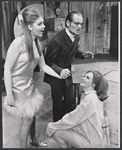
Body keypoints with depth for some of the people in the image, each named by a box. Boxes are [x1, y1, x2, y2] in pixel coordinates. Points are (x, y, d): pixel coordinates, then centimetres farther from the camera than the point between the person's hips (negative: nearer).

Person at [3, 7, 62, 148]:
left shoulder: (37, 42, -2)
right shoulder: (19, 42, -25)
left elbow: (43, 66, 6)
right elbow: (7, 69, -21)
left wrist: (60, 76, -2)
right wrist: (9, 94, -19)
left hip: (30, 86, 7)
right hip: (18, 89, -6)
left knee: (32, 116, 19)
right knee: (27, 119, 7)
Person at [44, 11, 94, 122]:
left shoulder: (76, 37, -5)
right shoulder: (56, 41, -29)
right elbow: (48, 62, -21)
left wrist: (82, 54, -5)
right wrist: (60, 71, -38)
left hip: (67, 74, 7)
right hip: (56, 76, -7)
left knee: (70, 101, 17)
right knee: (58, 103, 11)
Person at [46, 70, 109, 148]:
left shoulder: (89, 99, -25)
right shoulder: (91, 95, 3)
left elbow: (72, 120, -21)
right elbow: (76, 114, 8)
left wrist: (52, 126, -10)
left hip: (90, 141, -8)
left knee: (55, 132, -10)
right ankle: (71, 145, 15)